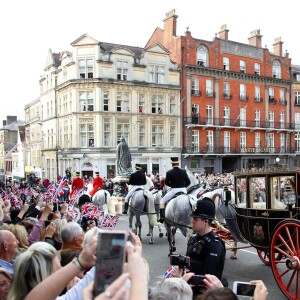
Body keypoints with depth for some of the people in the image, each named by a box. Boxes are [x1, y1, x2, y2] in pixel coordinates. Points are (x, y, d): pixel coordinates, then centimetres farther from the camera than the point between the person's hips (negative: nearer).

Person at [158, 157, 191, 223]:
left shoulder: (169, 172, -9)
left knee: (162, 201, 12)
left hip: (173, 190, -3)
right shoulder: (183, 171, -2)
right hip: (183, 190, 3)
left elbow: (166, 182, -1)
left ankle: (162, 217, 1)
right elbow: (188, 182, 1)